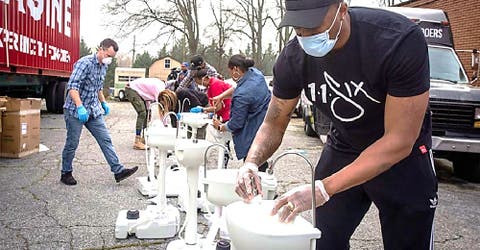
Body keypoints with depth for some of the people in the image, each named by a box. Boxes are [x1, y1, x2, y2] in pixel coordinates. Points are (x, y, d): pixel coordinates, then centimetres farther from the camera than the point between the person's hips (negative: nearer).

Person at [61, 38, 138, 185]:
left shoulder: (104, 66, 8)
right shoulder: (85, 63, -18)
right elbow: (72, 87, -26)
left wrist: (104, 103, 23)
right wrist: (80, 107, -36)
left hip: (94, 111, 7)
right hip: (75, 111, -7)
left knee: (106, 140, 2)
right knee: (72, 144, 4)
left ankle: (118, 171, 3)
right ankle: (66, 174, 22)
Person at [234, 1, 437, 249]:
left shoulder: (400, 40, -31)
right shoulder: (293, 58, -18)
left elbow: (400, 141, -31)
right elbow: (273, 124, -5)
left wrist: (323, 189, -37)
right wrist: (251, 163, -27)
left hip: (402, 154, -3)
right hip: (342, 147, 3)